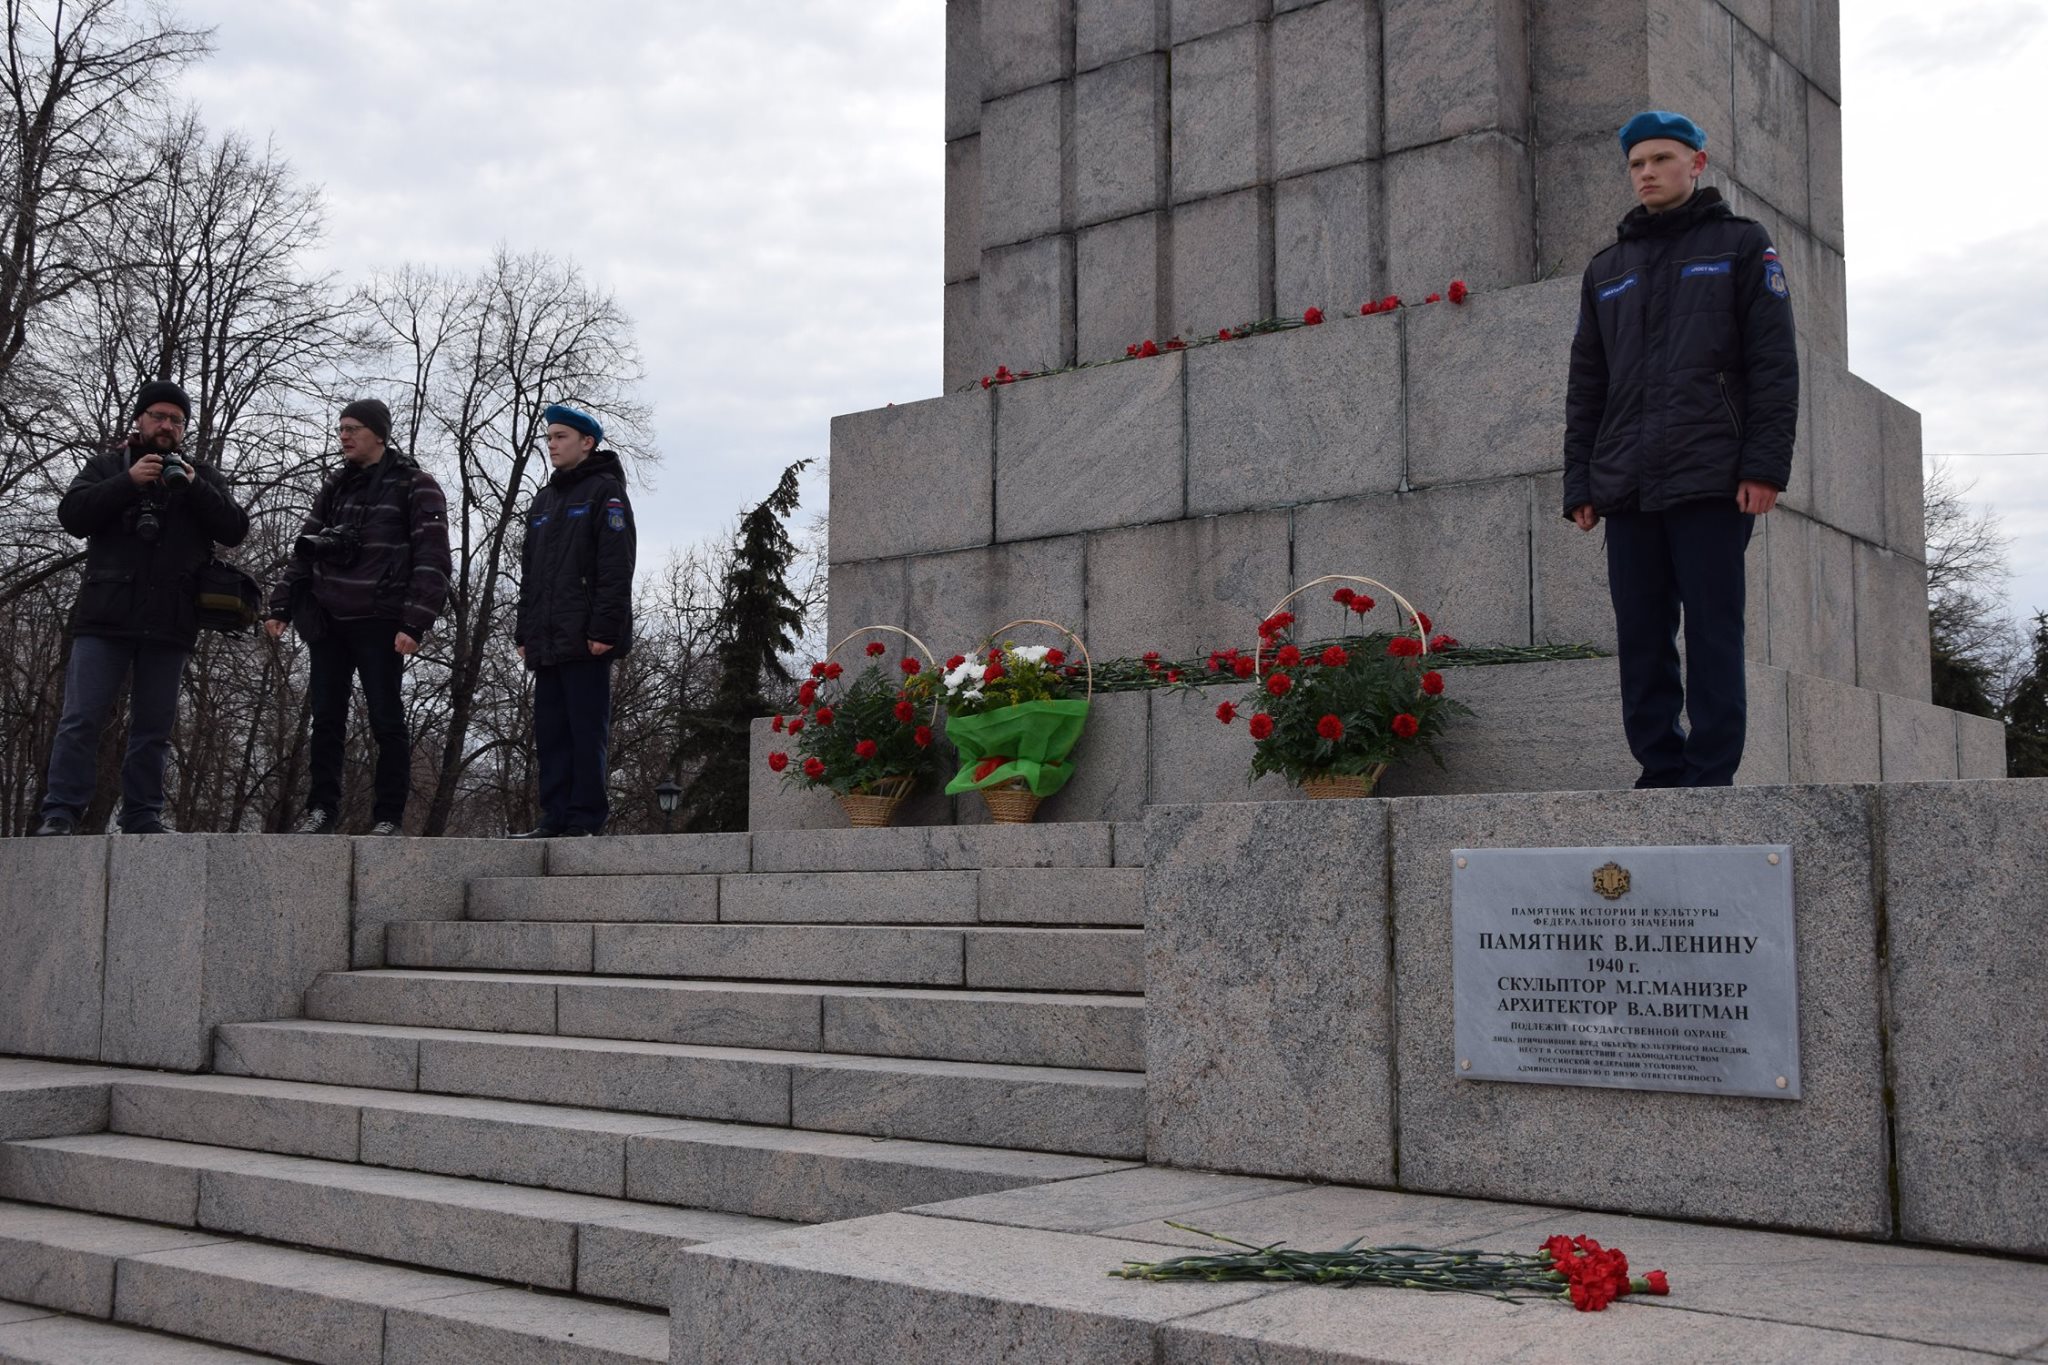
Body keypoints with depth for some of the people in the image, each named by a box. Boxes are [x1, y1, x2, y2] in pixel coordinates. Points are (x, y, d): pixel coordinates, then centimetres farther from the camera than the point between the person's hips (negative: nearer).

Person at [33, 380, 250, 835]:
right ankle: (59, 815, -3)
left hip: (170, 624, 1)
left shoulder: (201, 475, 15)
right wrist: (129, 482, -12)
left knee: (154, 727, 4)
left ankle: (142, 818, 9)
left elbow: (236, 529, 3)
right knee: (82, 720, -5)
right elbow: (72, 516, -2)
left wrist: (193, 487, -10)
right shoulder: (108, 465, 12)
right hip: (106, 615, -1)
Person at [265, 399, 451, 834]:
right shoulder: (335, 487, 16)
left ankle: (389, 818, 3)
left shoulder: (415, 487, -4)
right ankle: (322, 810, 14)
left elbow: (432, 560, -11)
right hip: (327, 621, 6)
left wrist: (414, 623, -19)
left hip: (378, 623, -6)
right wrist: (281, 605, 8)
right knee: (326, 719, 7)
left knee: (386, 720, -2)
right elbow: (304, 550, 18)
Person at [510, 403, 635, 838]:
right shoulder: (544, 500, 23)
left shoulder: (604, 492, -1)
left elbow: (616, 568, -11)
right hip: (547, 640, 8)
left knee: (587, 729, -6)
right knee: (550, 732, 6)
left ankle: (586, 819, -4)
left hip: (586, 640, -8)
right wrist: (524, 632, 16)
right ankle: (555, 818, 10)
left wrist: (604, 630, -18)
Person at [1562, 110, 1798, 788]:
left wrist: (1766, 465, -10)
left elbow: (1774, 363, 0)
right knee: (1641, 641, 2)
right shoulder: (1607, 268, 21)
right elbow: (1585, 387, 19)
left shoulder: (1741, 244, 9)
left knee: (1712, 636, -6)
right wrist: (1580, 484, 9)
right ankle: (1661, 775, 8)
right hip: (1627, 489, 4)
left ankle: (1710, 779, -4)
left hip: (1711, 482, -4)